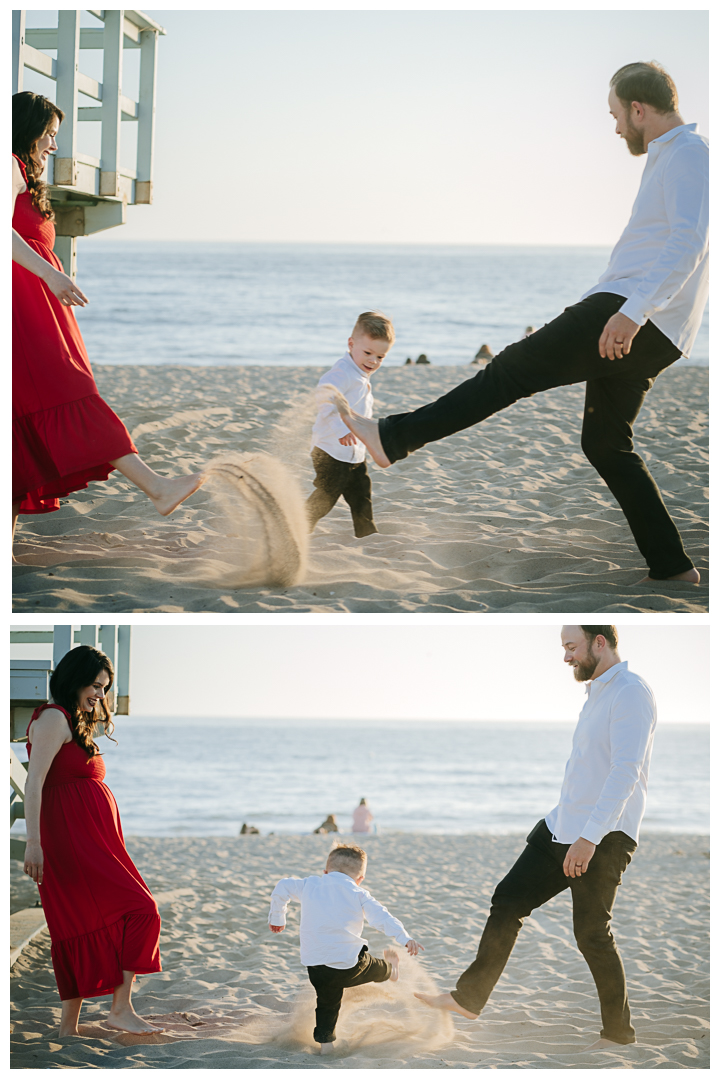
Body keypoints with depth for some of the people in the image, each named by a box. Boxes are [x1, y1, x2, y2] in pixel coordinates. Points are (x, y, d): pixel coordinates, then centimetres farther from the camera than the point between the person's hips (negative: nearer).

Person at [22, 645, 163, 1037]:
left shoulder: (76, 723, 22)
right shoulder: (53, 718, -8)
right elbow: (34, 781, -17)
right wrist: (33, 842, -25)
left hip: (93, 841, 10)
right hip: (74, 839, -10)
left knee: (84, 931, 8)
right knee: (140, 910, -14)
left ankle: (69, 1028, 10)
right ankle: (121, 1008, -15)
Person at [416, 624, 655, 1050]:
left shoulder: (631, 693, -16)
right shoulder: (598, 691, 17)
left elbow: (625, 771, -26)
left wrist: (589, 837, -32)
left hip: (604, 837, -10)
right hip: (563, 825, 10)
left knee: (592, 934, -5)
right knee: (508, 901, 8)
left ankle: (619, 1032, 10)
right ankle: (469, 998, 16)